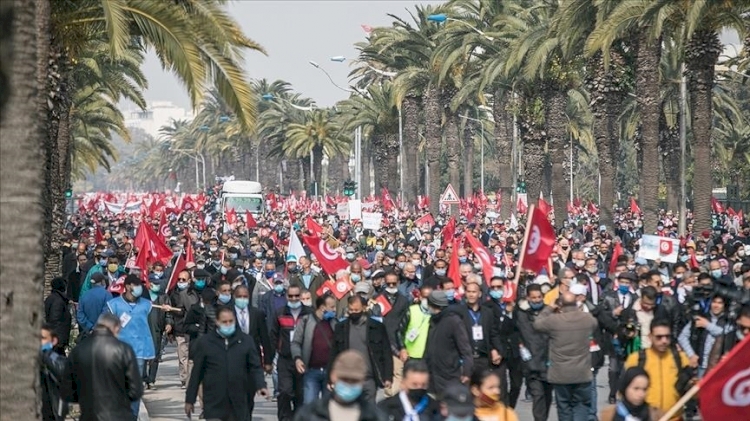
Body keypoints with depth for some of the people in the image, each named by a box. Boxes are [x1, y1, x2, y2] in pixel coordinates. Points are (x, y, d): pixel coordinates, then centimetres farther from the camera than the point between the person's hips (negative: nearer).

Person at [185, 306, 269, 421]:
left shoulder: (246, 341, 4)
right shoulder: (204, 342, 2)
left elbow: (255, 367, 4)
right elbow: (196, 372, 5)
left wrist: (260, 385, -15)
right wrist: (190, 399, 6)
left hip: (238, 403, 2)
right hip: (214, 404, -2)